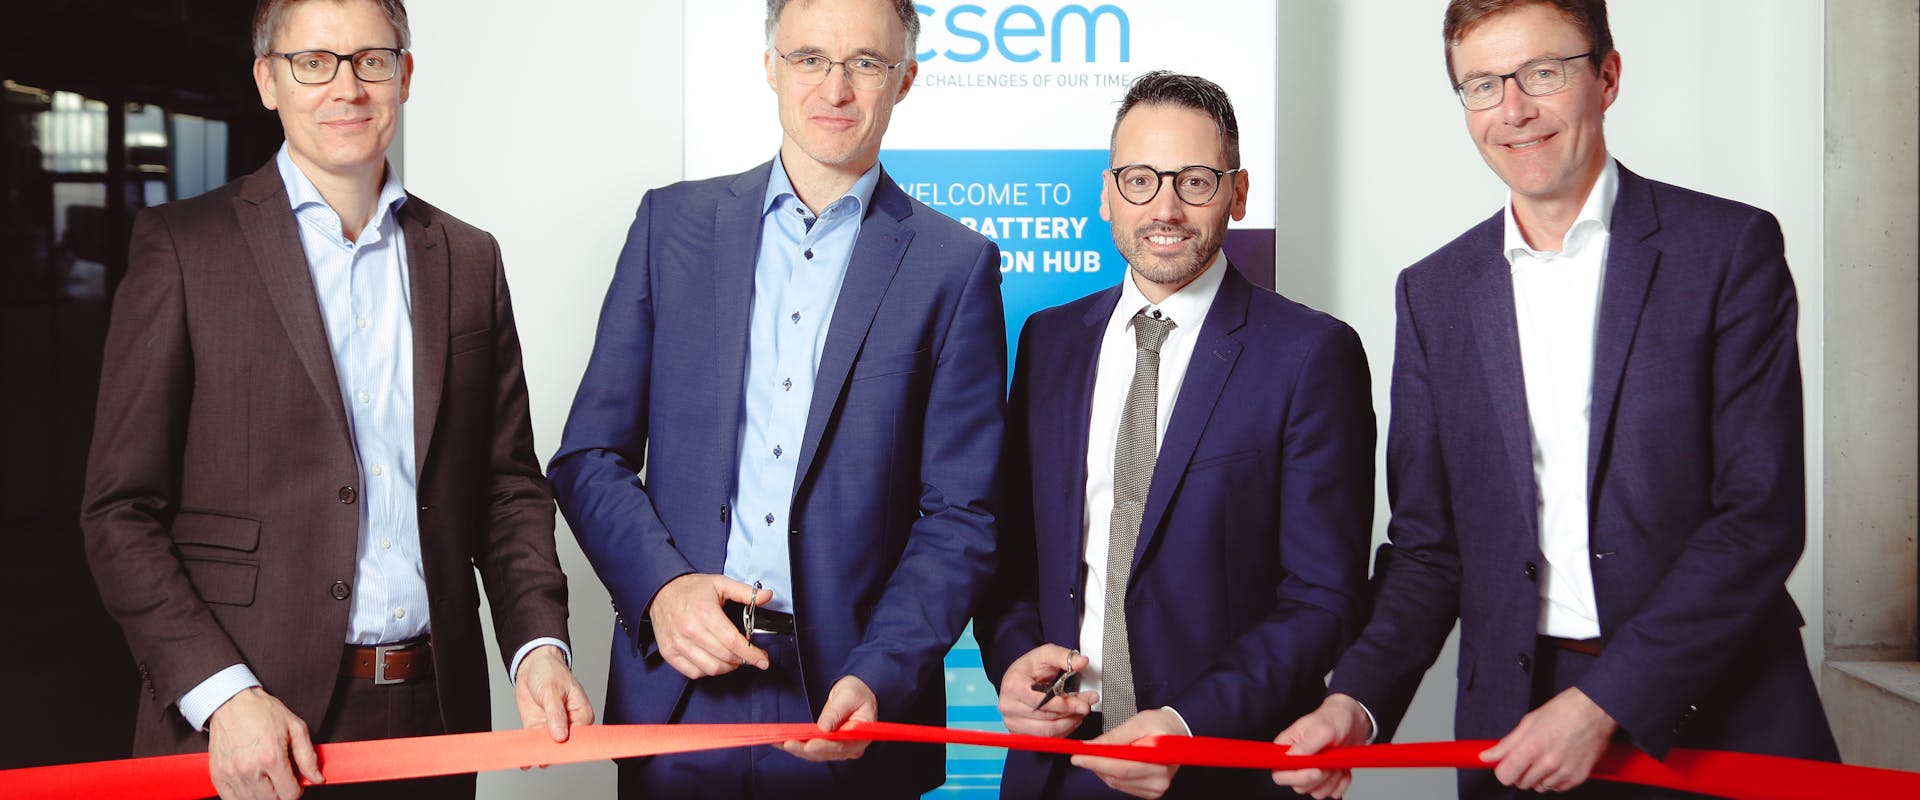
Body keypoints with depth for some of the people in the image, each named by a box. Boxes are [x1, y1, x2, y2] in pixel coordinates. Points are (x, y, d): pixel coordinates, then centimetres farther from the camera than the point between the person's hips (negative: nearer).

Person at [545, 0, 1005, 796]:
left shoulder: (955, 266, 0)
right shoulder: (674, 222, 5)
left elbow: (959, 514, -3)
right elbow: (589, 456, 5)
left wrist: (878, 678, -15)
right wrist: (660, 585, -11)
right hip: (676, 689, 2)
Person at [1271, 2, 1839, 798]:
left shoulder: (1729, 246, -4)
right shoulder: (1433, 292, 5)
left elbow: (1761, 512, -10)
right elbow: (1427, 546, 6)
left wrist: (1602, 702, -17)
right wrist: (1356, 701, -11)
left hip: (1719, 717, -2)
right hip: (1514, 734, 3)